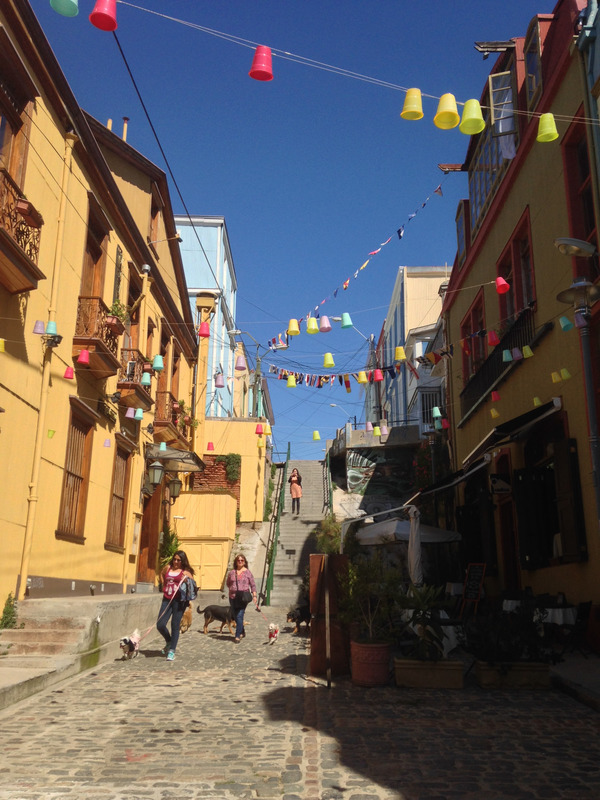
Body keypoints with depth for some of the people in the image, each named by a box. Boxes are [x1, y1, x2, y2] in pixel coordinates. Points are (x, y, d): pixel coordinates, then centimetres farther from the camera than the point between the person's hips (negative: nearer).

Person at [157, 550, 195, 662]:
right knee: (160, 625, -2)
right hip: (167, 600, 4)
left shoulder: (185, 572, 0)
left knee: (175, 626, -1)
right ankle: (169, 642, 27)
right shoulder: (168, 568, 11)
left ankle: (172, 651, 9)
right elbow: (162, 575, 32)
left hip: (179, 600, -4)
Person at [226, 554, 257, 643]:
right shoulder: (231, 572, 9)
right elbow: (228, 583, 22)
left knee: (239, 616, -11)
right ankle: (242, 632, 30)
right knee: (235, 616, 10)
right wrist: (233, 589, 8)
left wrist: (254, 595, -4)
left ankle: (238, 636, -8)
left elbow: (253, 585, 4)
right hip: (233, 597, 4)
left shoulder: (248, 572, 3)